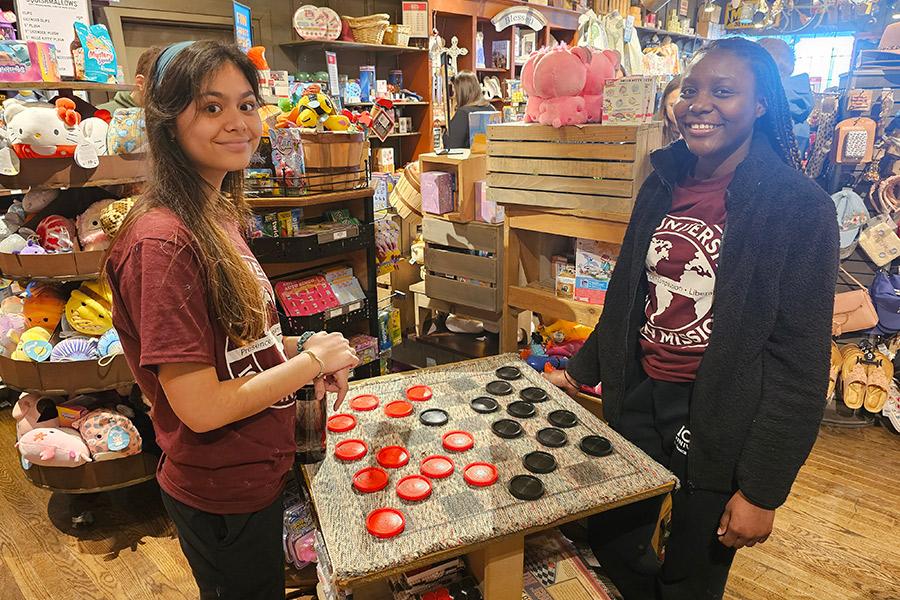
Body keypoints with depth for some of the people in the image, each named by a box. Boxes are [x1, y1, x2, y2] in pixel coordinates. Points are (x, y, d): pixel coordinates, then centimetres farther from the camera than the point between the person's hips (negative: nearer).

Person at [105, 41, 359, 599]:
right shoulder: (162, 241, -27)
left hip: (259, 472, 8)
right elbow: (199, 407, -27)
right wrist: (313, 360, -18)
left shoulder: (220, 216, 1)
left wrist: (297, 349, -6)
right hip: (222, 498, -8)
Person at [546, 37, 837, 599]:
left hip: (722, 421, -5)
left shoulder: (801, 206, -14)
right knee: (611, 538, 21)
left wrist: (763, 489, -13)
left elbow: (801, 362, -14)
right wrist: (582, 370, 16)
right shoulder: (663, 185, 2)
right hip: (639, 399, 5)